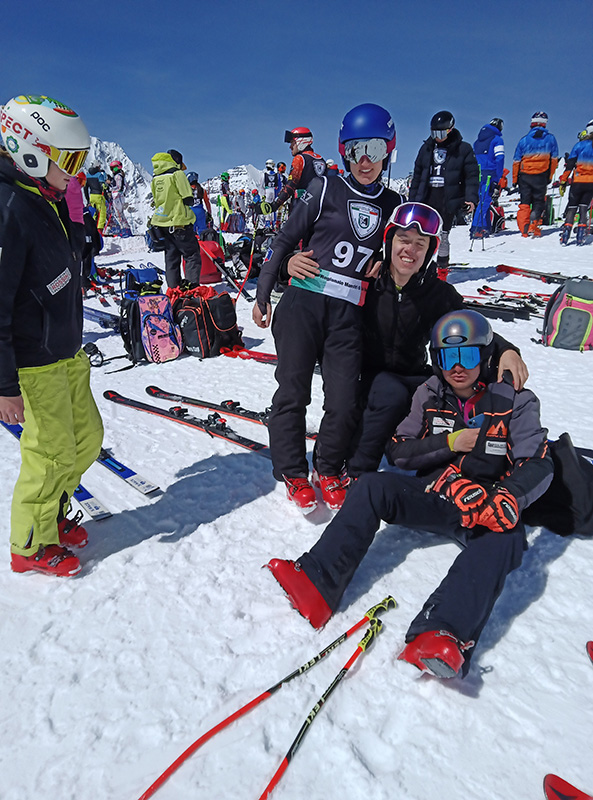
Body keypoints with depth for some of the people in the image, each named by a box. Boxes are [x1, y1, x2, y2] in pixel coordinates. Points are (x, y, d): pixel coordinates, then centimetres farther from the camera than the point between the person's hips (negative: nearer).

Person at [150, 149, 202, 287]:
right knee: (192, 255, -1)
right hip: (179, 222, -7)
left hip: (162, 222, 7)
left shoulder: (155, 178, 13)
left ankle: (173, 290, 10)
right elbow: (188, 199, -11)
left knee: (171, 257, 11)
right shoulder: (177, 174, -8)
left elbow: (157, 200, 18)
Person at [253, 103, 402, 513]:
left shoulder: (393, 204, 14)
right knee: (293, 391, 0)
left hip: (349, 314, 2)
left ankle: (329, 469, 23)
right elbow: (285, 240, 7)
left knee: (344, 403, -2)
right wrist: (263, 295, 6)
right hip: (302, 303, -2)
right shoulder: (325, 189, 5)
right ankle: (293, 472, 18)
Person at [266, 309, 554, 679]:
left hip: (484, 510, -2)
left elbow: (539, 465, -10)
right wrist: (448, 442, -13)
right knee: (373, 486, -22)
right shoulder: (430, 395, 6)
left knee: (505, 538, -35)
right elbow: (399, 452, 3)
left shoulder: (514, 401, -1)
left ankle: (444, 636, -57)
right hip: (432, 498, 3)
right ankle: (317, 584, -35)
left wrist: (506, 501, -31)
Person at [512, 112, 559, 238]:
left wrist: (515, 180, 7)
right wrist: (550, 176, 15)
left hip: (525, 175, 0)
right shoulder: (550, 138, 3)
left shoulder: (524, 140, 0)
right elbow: (554, 159, 6)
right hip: (541, 176, 0)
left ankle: (524, 229, 0)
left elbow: (516, 161, 0)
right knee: (538, 201, 9)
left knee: (524, 202, 8)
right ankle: (533, 228, -6)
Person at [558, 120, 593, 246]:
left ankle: (566, 232, -11)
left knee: (572, 207, 4)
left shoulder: (580, 145, -2)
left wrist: (563, 182, -2)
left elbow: (569, 165, -5)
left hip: (578, 181, -2)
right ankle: (581, 234, -1)